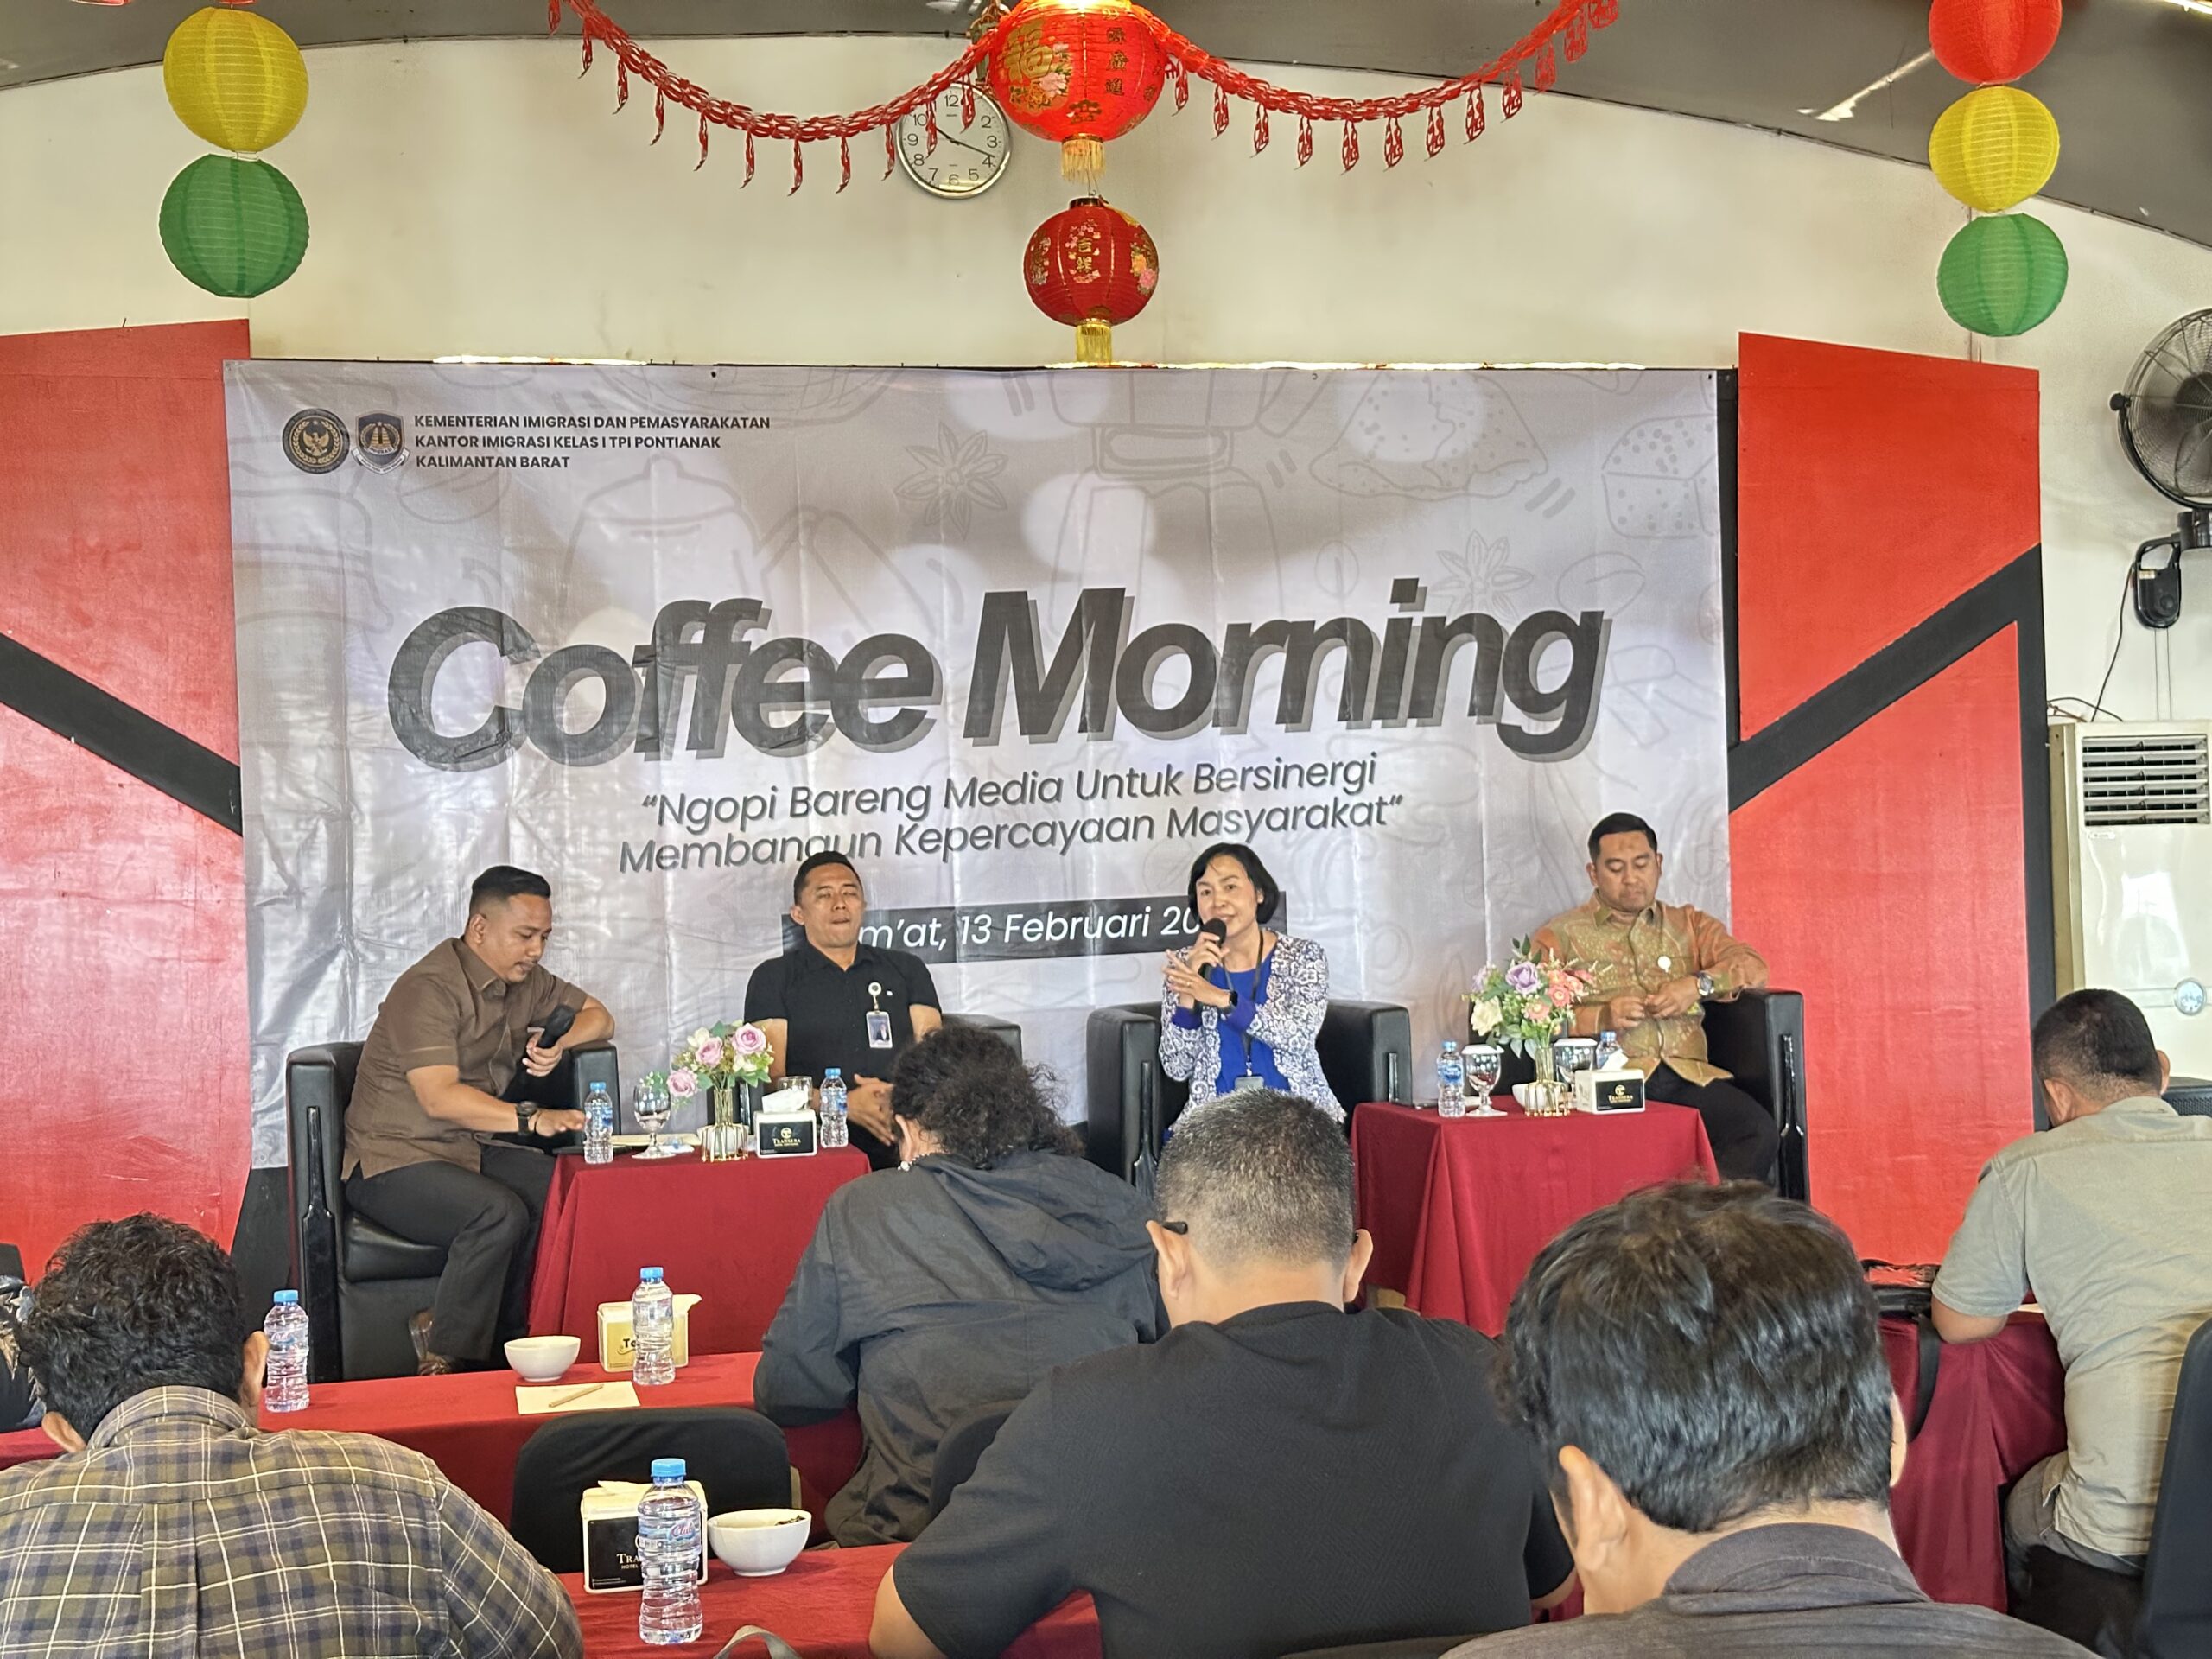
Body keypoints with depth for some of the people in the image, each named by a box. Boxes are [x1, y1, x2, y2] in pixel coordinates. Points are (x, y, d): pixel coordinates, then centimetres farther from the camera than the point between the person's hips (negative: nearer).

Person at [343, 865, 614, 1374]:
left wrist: (558, 1044, -1)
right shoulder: (429, 988, -17)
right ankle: (445, 1363, -21)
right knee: (500, 1212, -33)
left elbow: (598, 1016, 21)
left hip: (472, 1149, 7)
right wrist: (529, 1118, -37)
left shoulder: (524, 980, 9)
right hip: (395, 1160, -7)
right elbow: (440, 1098, -27)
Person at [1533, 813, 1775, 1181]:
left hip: (1689, 1077, 3)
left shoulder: (1688, 925, 27)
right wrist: (1600, 1018, -12)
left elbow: (1752, 967, 13)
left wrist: (1699, 984, -6)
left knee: (1760, 1132, -27)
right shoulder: (1559, 937, 15)